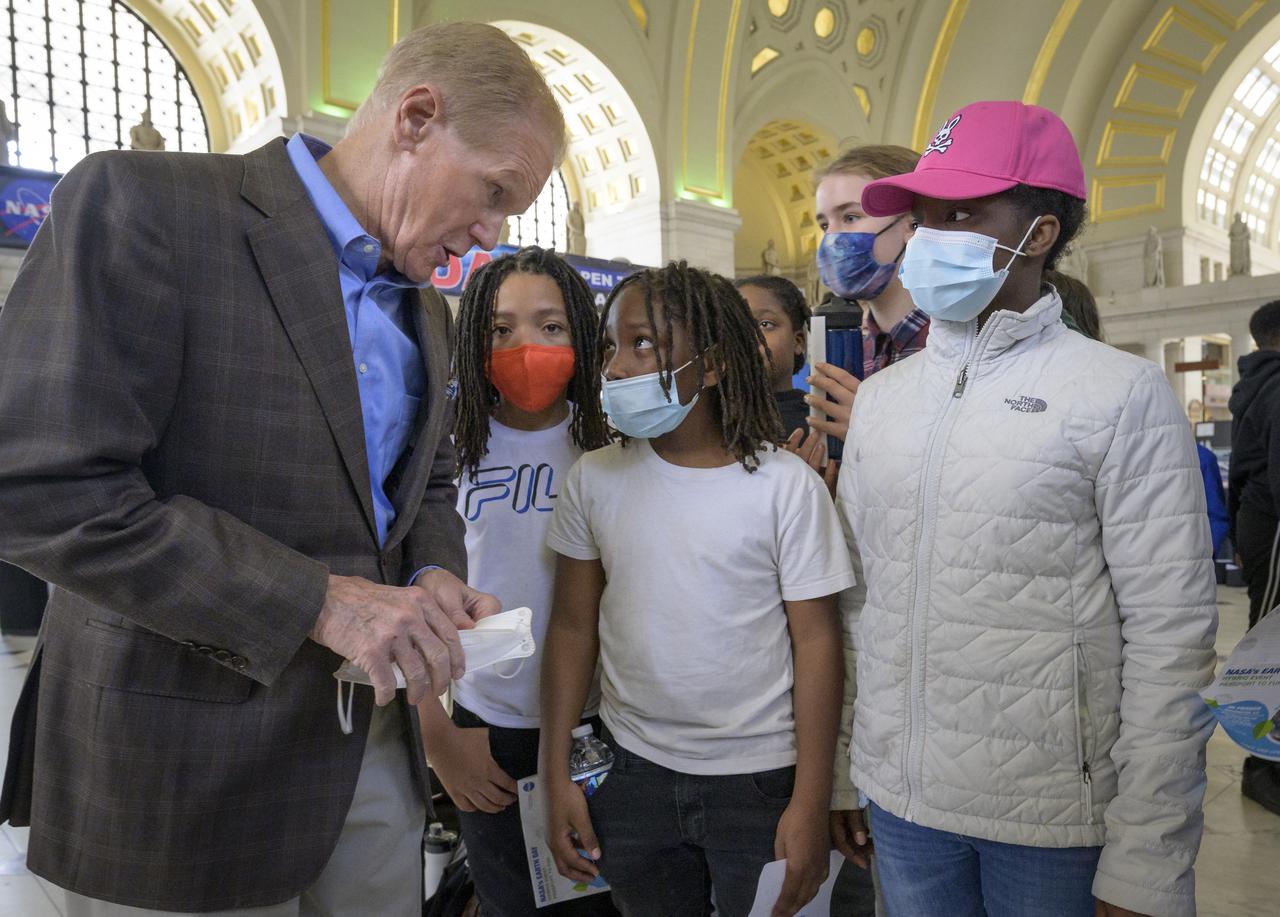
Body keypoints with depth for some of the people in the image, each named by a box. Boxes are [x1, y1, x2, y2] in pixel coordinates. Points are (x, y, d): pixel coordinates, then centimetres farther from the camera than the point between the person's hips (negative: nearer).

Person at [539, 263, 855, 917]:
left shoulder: (786, 485, -12)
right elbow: (573, 626, 2)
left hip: (761, 778, -2)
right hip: (631, 771, 3)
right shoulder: (594, 478, -2)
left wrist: (811, 804, -9)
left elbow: (815, 640, -9)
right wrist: (557, 775, 2)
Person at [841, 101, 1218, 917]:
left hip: (1055, 821, -3)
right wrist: (834, 772, 7)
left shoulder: (1122, 396, -9)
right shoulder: (880, 395, 4)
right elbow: (856, 590, 7)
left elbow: (1172, 644, -11)